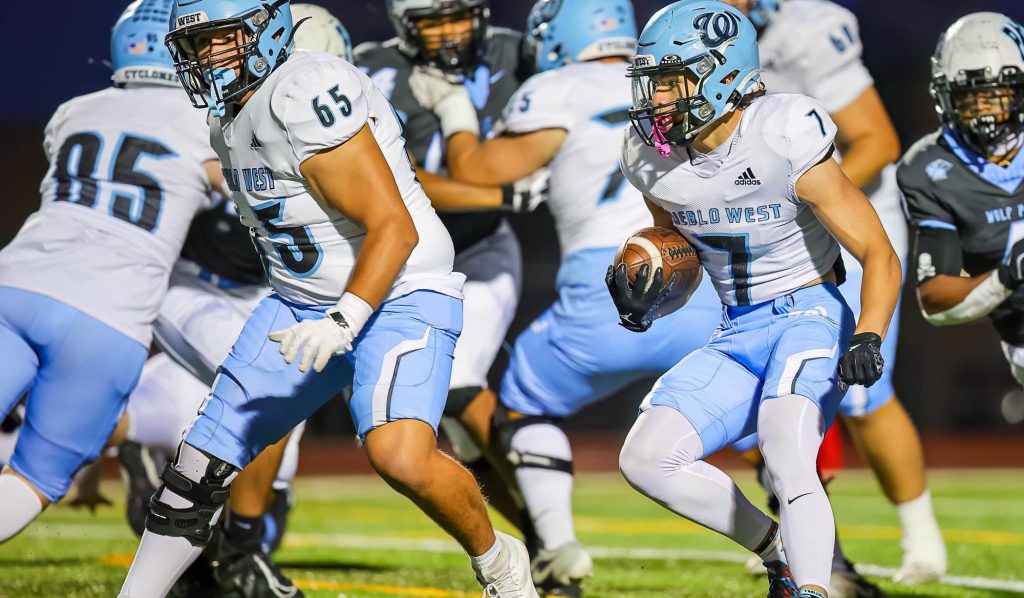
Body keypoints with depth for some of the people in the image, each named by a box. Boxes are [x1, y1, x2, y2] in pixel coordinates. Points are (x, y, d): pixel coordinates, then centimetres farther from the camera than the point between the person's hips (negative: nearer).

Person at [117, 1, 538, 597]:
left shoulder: (306, 92, -22)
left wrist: (344, 321, -34)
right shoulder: (230, 118, 7)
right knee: (202, 465, 6)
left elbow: (394, 228, -25)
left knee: (400, 457, -30)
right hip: (303, 307, 9)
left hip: (397, 297, -9)